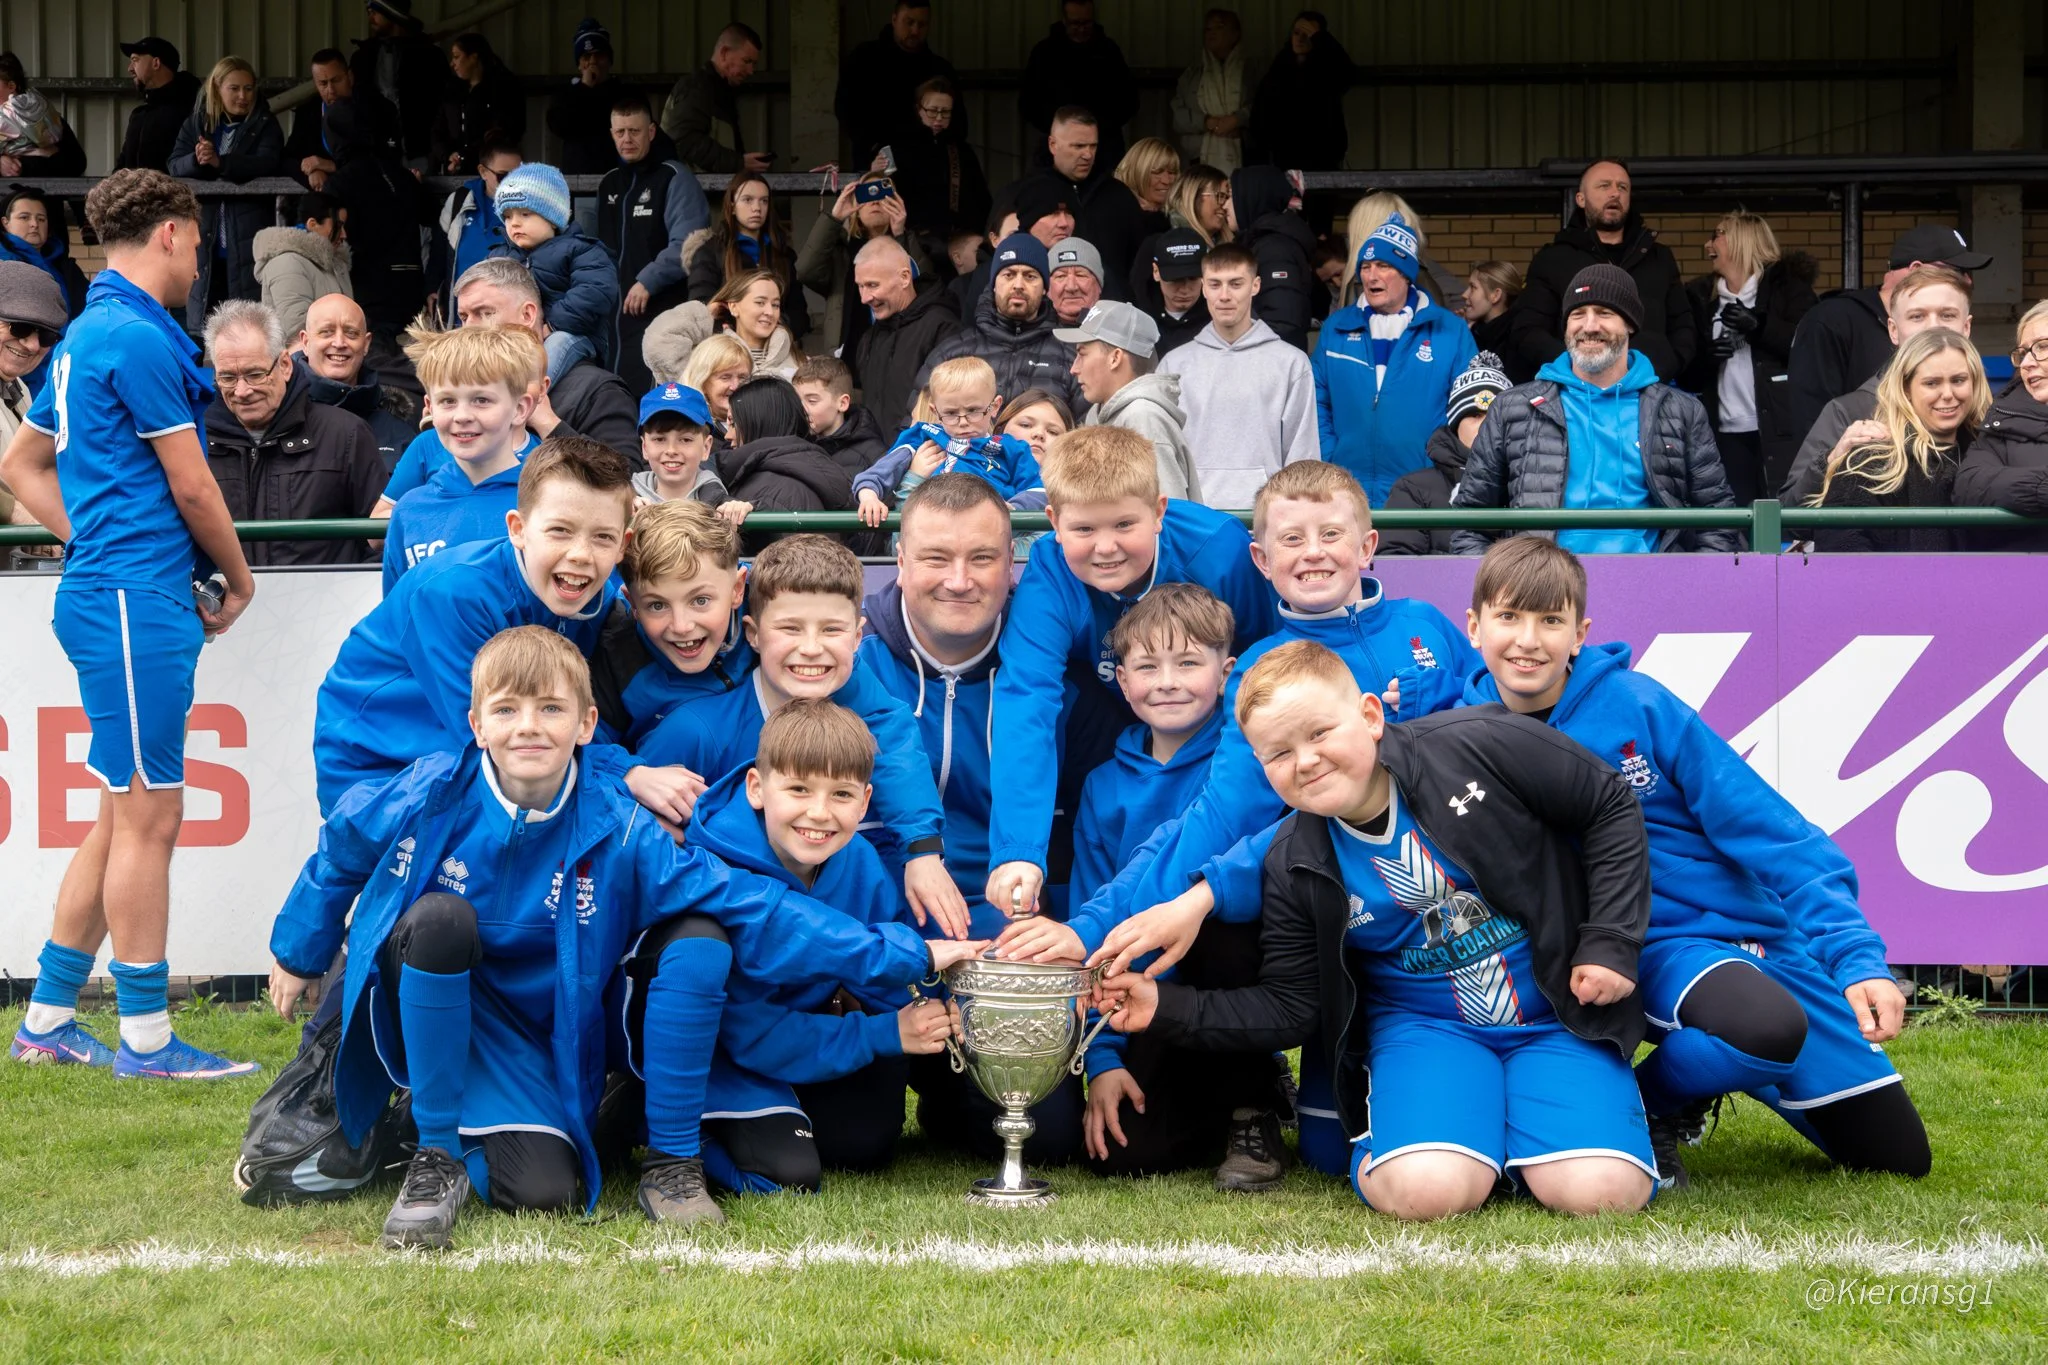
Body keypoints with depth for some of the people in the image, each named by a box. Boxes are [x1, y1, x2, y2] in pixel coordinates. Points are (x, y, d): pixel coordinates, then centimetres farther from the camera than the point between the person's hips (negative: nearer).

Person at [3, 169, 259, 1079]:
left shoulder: (86, 334, 17)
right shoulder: (139, 338, -13)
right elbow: (191, 487, -10)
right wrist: (238, 581, 5)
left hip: (105, 591, 10)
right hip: (139, 602, -10)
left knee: (124, 816, 14)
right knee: (147, 817, -5)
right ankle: (145, 1038, 0)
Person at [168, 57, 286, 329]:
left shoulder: (264, 125, 4)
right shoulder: (196, 123, 12)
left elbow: (268, 163, -13)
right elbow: (174, 166, 3)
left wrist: (220, 162, -25)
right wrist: (197, 160, -20)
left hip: (247, 237, -3)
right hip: (205, 232, 3)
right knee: (201, 323, 4)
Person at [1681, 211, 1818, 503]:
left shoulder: (1787, 283, 5)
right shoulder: (1702, 296, 16)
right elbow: (1687, 375, 16)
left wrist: (1759, 325, -17)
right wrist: (1705, 359, -5)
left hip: (1782, 430, -4)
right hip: (1728, 434, 4)